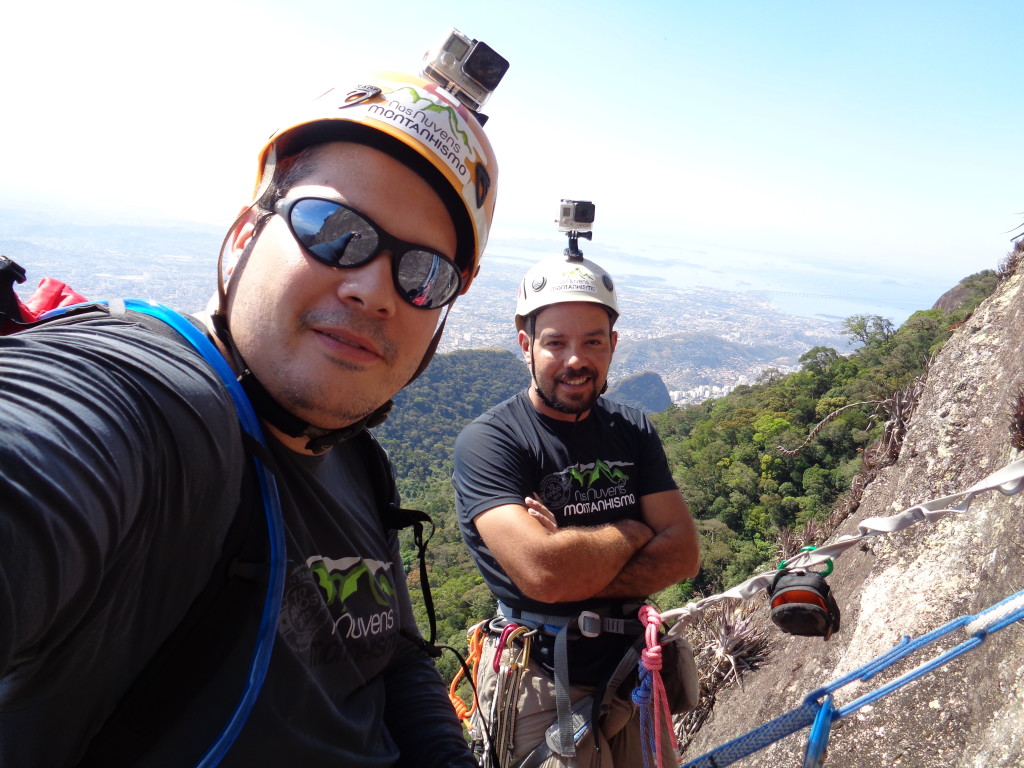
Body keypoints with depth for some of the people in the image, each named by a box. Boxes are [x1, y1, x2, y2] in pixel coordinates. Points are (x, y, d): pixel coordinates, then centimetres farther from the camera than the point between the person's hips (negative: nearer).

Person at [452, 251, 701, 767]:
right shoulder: (487, 440, -18)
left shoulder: (633, 430, 1)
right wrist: (634, 531, -12)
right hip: (545, 692, -5)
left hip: (632, 680, 6)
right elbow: (542, 571, -30)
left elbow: (684, 553, -6)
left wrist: (577, 571, -22)